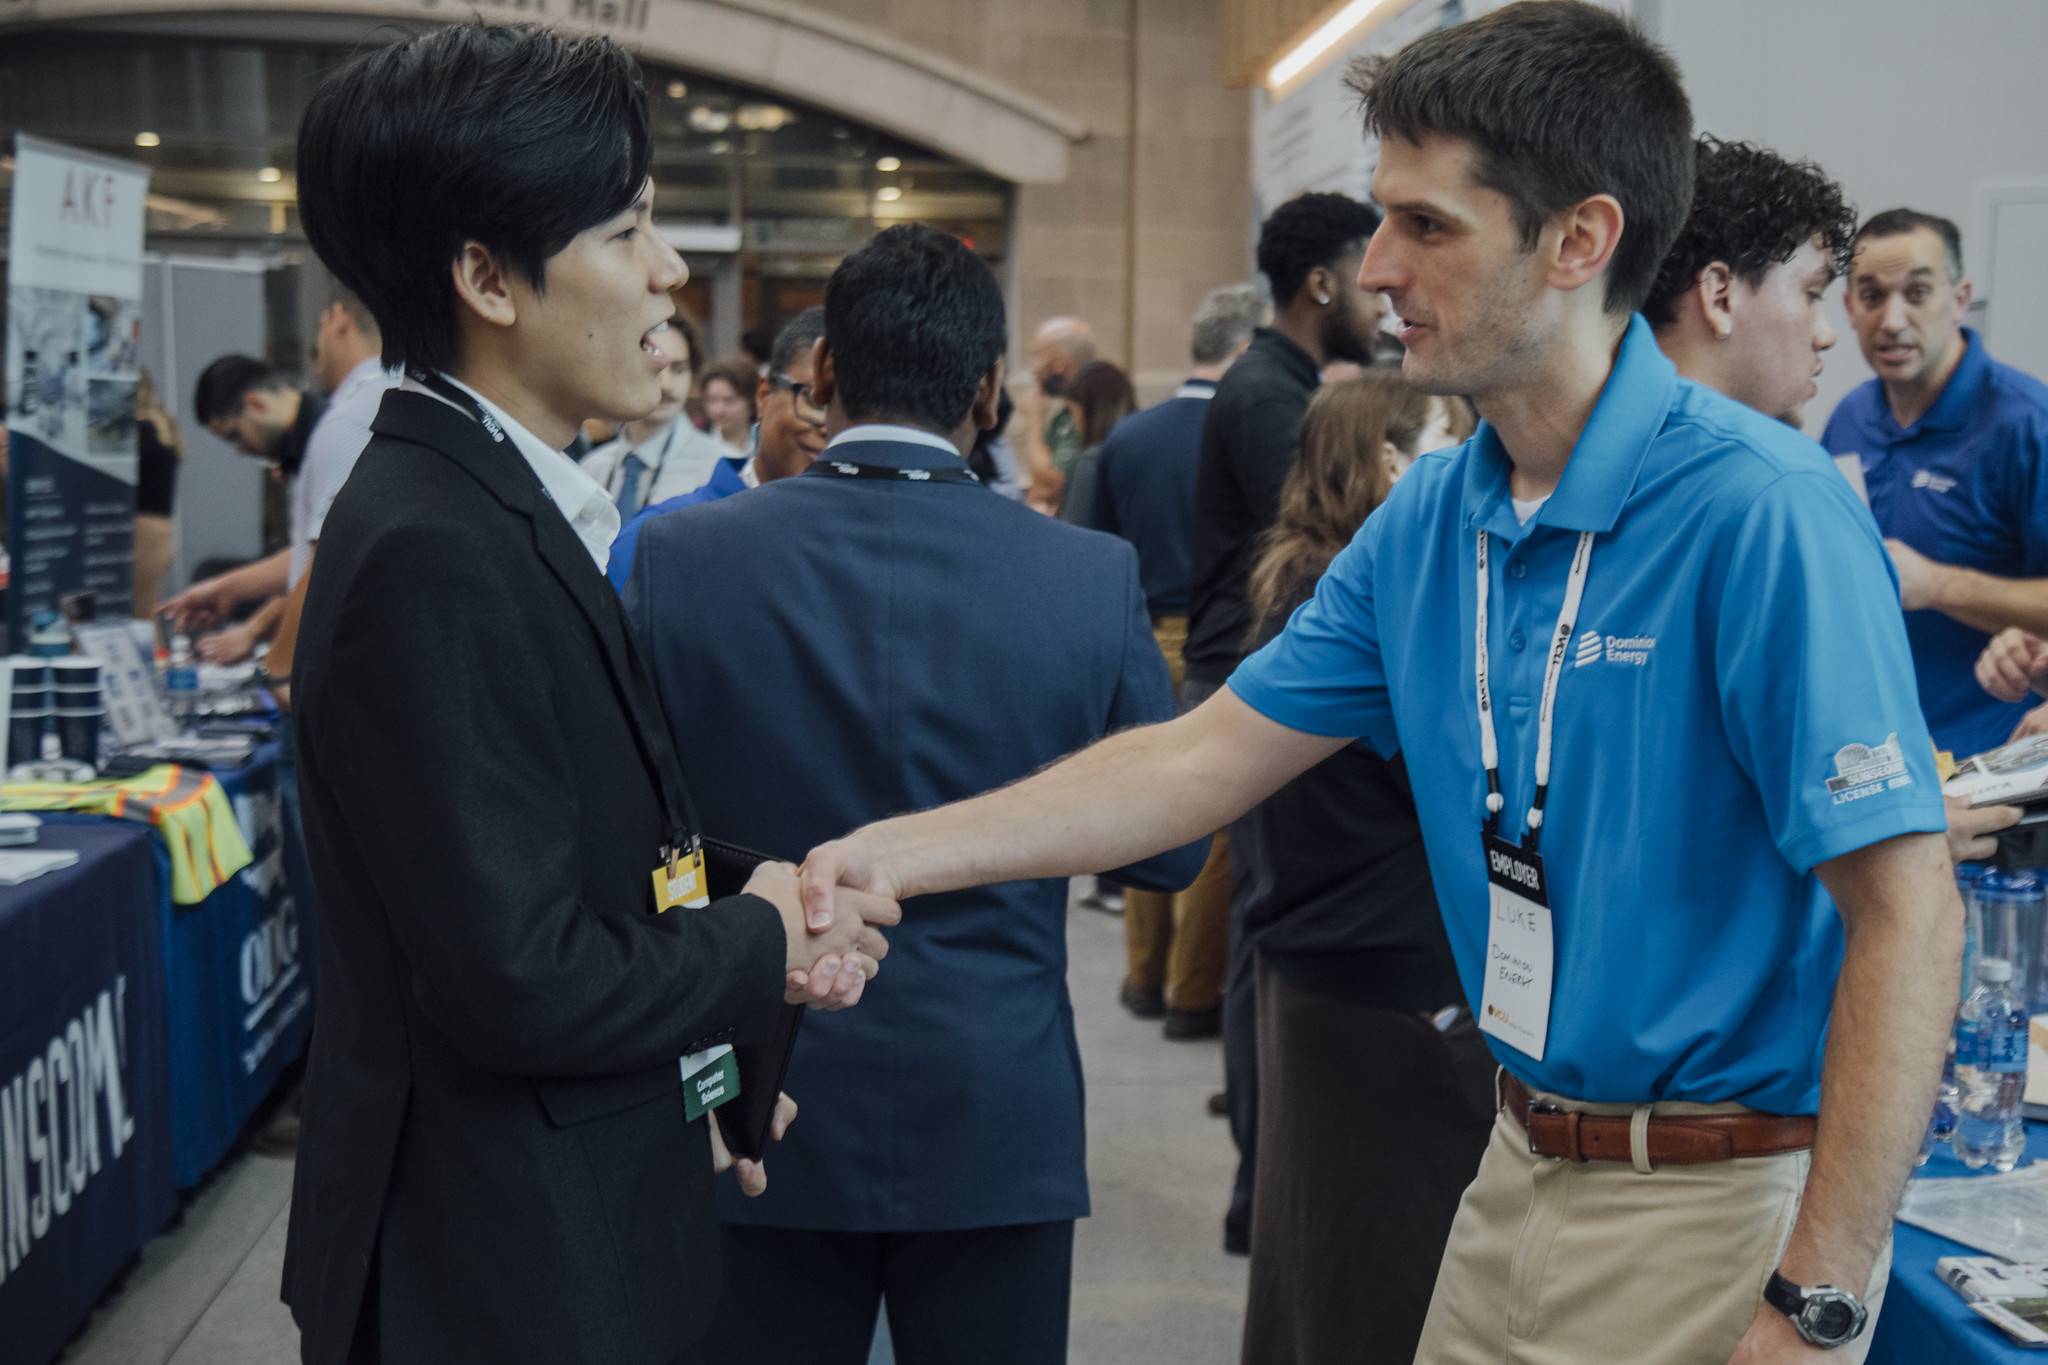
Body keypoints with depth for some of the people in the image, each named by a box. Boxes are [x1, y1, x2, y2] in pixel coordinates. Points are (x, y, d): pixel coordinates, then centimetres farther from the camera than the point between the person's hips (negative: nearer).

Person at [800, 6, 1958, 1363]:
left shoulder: (1759, 510, -20)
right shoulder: (1431, 515, 2)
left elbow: (1906, 915, -22)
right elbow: (1211, 753, 6)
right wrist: (898, 853, -1)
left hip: (1719, 1211, -7)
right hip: (1525, 1163, 7)